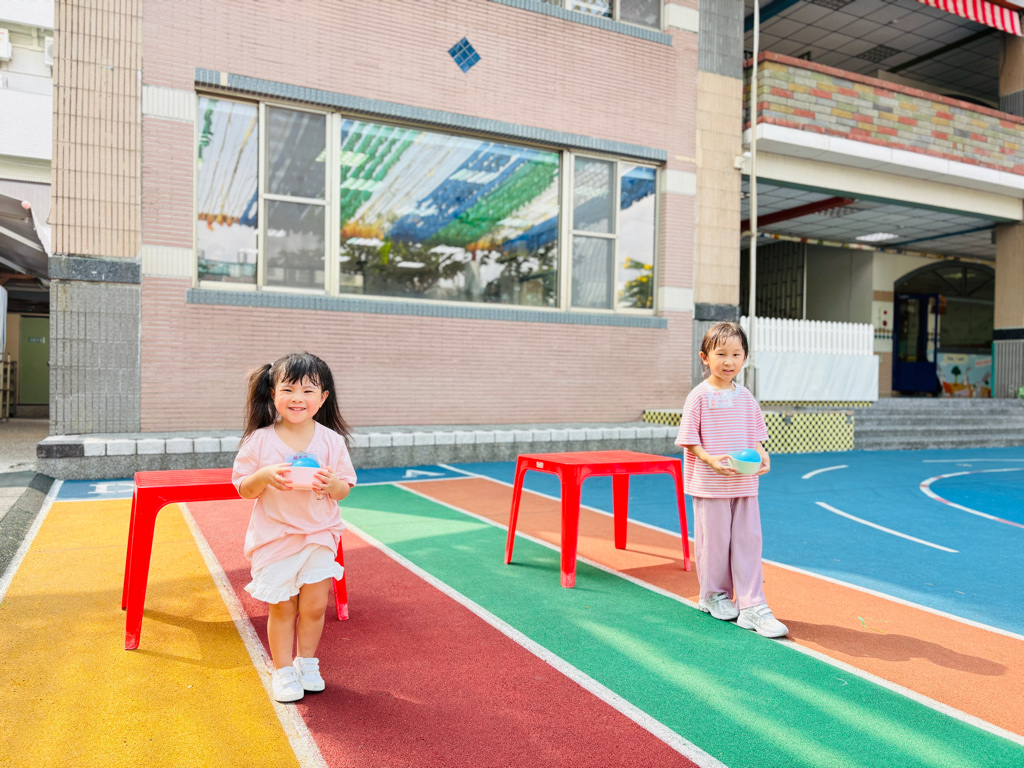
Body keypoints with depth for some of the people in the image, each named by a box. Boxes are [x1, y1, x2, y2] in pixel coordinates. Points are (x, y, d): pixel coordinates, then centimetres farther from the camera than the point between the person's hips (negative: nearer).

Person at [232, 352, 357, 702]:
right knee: (282, 607, 7)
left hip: (319, 535, 1)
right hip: (275, 537, -1)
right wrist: (264, 476, -23)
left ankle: (307, 662, 31)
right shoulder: (260, 440, -8)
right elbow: (244, 489, -3)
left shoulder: (331, 440, -5)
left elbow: (344, 489, 1)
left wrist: (331, 483, -21)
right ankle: (283, 670, 28)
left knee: (314, 605, 6)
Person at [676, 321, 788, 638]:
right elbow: (689, 439, -8)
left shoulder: (745, 397, 7)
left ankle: (751, 607, 10)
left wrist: (762, 456, -7)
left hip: (745, 483, 5)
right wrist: (712, 460, -22)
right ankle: (714, 595, 29)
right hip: (709, 485, -4)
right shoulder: (700, 396, -8)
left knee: (748, 540, 3)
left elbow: (754, 436, 13)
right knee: (714, 540, 7)